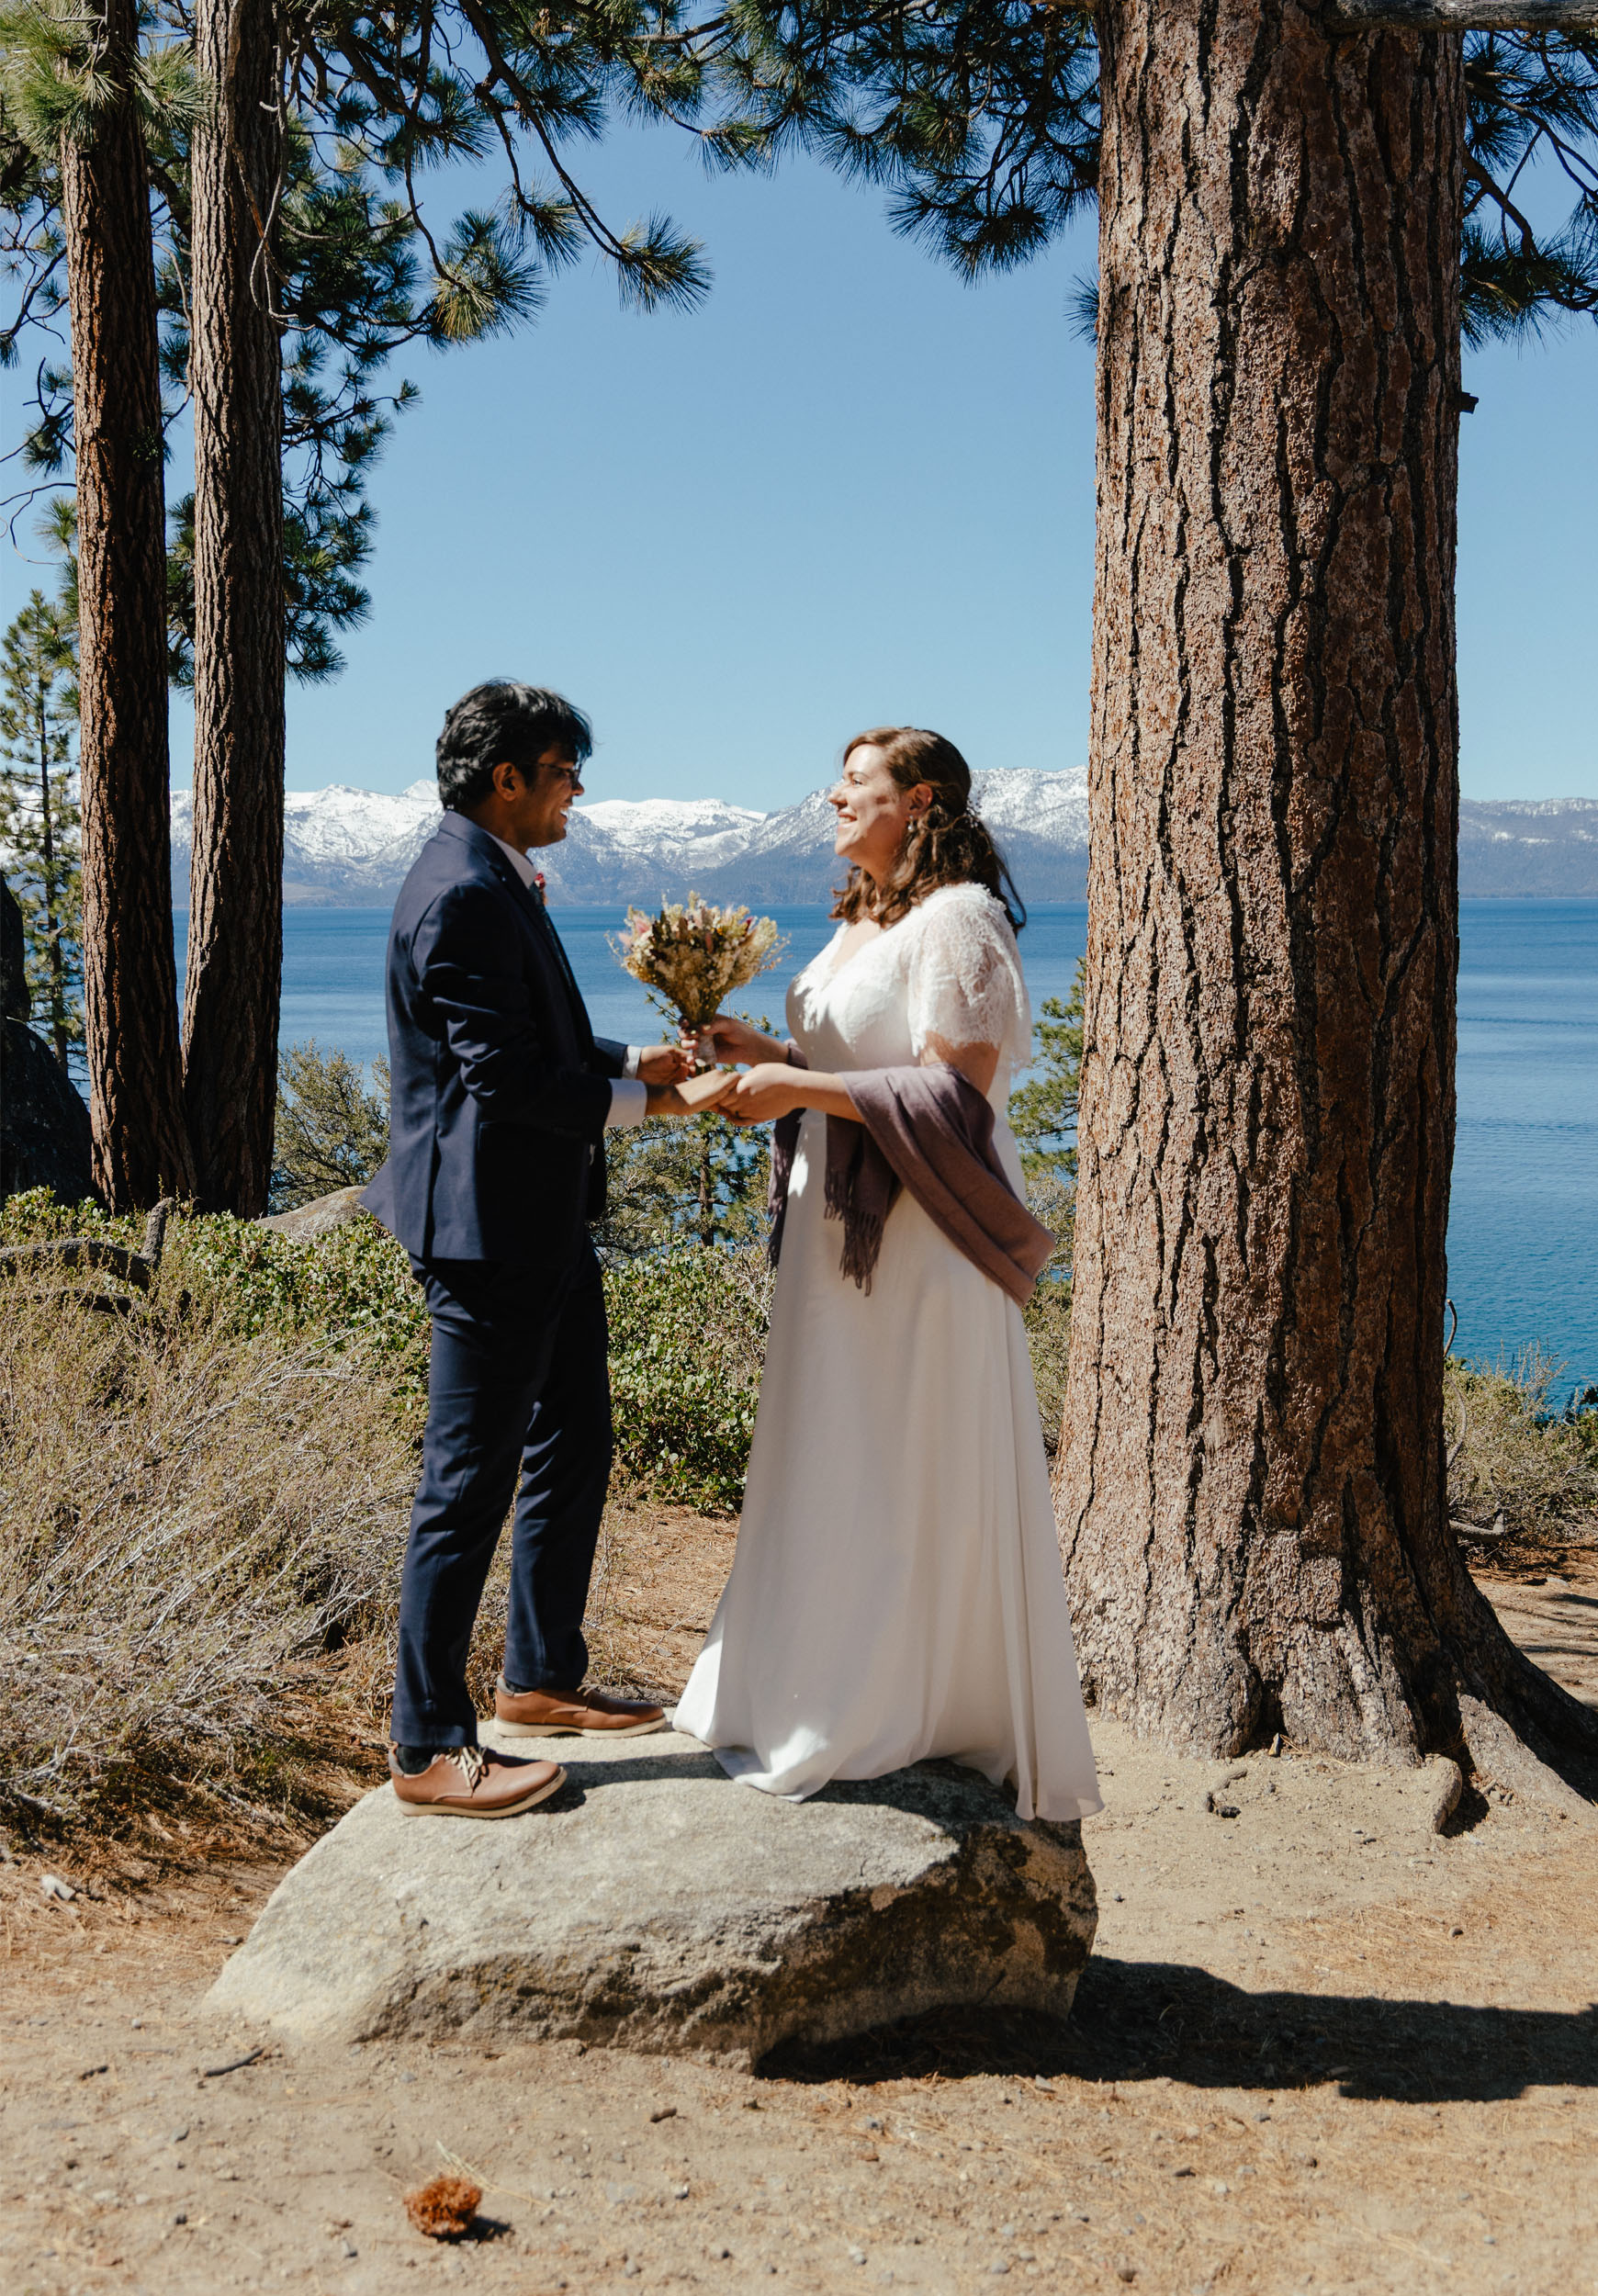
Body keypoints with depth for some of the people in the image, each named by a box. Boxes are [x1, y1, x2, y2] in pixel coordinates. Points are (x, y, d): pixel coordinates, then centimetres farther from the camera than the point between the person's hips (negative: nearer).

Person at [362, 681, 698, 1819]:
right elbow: (504, 1073, -23)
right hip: (491, 1232, -11)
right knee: (471, 1486, -4)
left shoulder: (500, 884, 15)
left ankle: (544, 1680, 33)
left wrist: (634, 1061, 6)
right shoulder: (463, 894, -18)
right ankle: (431, 1749, 6)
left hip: (544, 1226, 11)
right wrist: (632, 1100, -11)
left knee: (575, 1452, 19)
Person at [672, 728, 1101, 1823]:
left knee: (910, 1475, 0)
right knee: (832, 1471, 13)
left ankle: (868, 1718, 10)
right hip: (843, 1230, 9)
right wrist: (768, 1056, 6)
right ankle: (831, 1693, 24)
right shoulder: (862, 922, 15)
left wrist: (802, 1088, -21)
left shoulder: (958, 923, -13)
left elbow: (953, 1092, -20)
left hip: (920, 1238, -9)